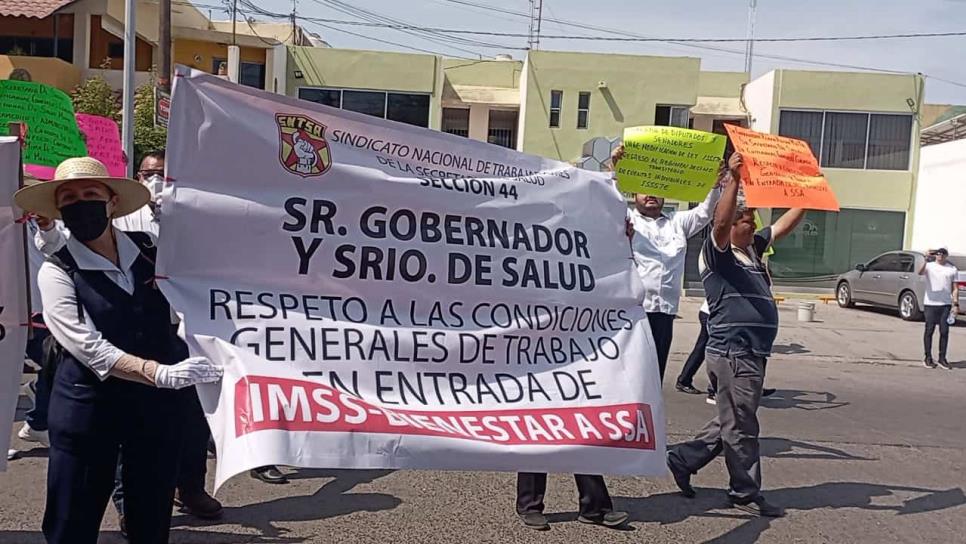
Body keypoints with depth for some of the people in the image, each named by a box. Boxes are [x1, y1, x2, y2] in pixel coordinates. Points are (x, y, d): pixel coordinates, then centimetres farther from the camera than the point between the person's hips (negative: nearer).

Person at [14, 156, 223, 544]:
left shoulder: (151, 251, 4)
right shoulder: (57, 272, -6)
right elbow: (89, 347, -17)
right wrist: (160, 373, -29)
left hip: (159, 403, 3)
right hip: (87, 406, -3)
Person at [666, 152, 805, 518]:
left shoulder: (754, 249, 18)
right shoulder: (717, 253, -7)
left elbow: (786, 225, 24)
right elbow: (720, 222, -27)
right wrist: (734, 178, -34)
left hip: (753, 352, 9)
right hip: (733, 352, -9)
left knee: (731, 423, 16)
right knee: (741, 426, 1)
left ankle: (683, 460, 26)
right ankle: (746, 494, 12)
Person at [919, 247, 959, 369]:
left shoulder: (952, 269, 10)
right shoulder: (929, 266, 3)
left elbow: (955, 289, 10)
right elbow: (920, 273, -21)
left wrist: (956, 304, 1)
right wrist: (926, 261, -38)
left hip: (946, 304, 2)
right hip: (930, 303, -2)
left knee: (944, 331, 3)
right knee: (929, 330, 2)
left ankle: (942, 358, 11)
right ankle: (928, 358, 9)